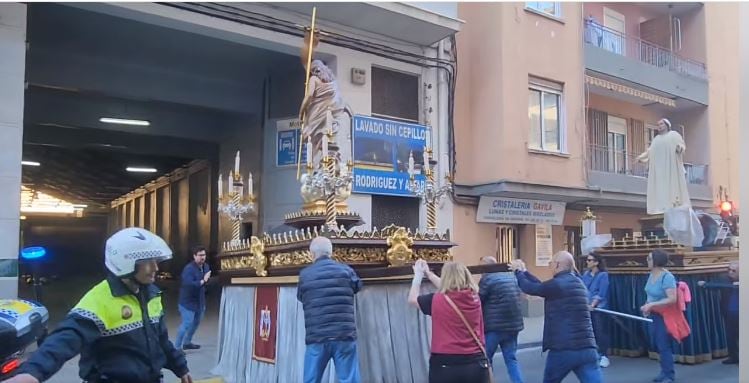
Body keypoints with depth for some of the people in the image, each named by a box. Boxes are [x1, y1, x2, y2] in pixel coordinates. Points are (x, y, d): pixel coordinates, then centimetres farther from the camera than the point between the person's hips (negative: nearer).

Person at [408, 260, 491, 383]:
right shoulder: (474, 298, 1)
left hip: (445, 365, -3)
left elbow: (412, 299, 9)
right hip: (476, 363, 3)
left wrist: (418, 275, 23)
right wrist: (428, 273, 30)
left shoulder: (437, 301, -10)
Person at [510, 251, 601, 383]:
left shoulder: (557, 284, -10)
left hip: (562, 349, -5)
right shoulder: (578, 283, 16)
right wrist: (524, 271, 34)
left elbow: (530, 288, 3)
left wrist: (517, 271, 21)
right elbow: (542, 286, 24)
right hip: (587, 349, 6)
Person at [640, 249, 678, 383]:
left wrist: (652, 305, -27)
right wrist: (647, 305, 1)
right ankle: (665, 371, 27)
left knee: (663, 345, -3)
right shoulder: (652, 274, 4)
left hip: (664, 316, -9)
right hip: (654, 315, 9)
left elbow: (672, 299, -29)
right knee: (658, 344, 15)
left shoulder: (667, 277, -22)